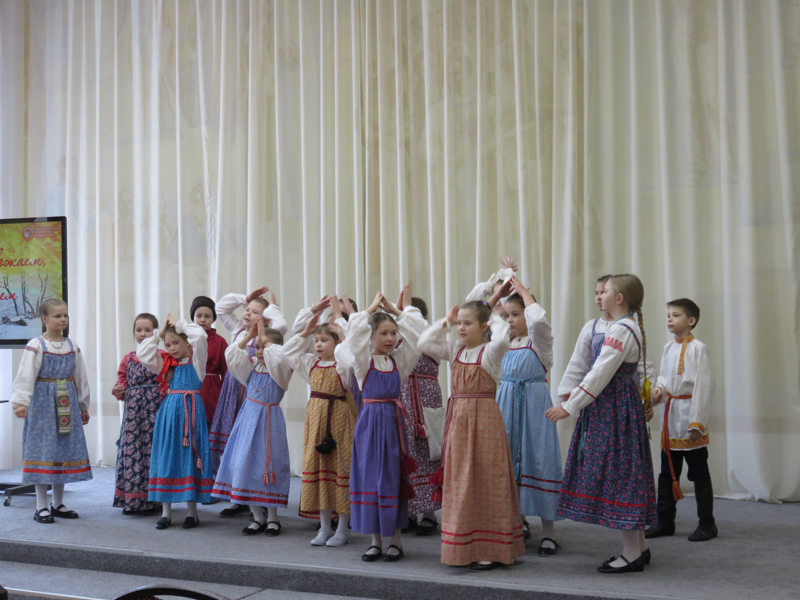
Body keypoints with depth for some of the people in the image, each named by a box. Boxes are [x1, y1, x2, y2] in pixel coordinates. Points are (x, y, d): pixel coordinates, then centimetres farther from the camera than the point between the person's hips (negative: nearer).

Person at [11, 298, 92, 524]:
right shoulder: (36, 346, -6)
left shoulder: (72, 347, 10)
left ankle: (58, 504, 19)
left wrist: (84, 406, 18)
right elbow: (25, 376, -14)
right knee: (43, 450, -3)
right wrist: (21, 402, -26)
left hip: (66, 404, 5)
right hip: (42, 403, -5)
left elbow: (80, 378, 15)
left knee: (65, 450, 8)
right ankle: (41, 507, 5)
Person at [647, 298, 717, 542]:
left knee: (699, 472, 1)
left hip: (689, 413, -7)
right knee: (667, 471, 12)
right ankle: (665, 521, 21)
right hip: (671, 415, 7)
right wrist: (658, 390, -5)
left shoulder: (698, 348, -11)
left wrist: (697, 422, -15)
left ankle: (707, 524, 11)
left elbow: (704, 385, -13)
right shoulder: (668, 348, 10)